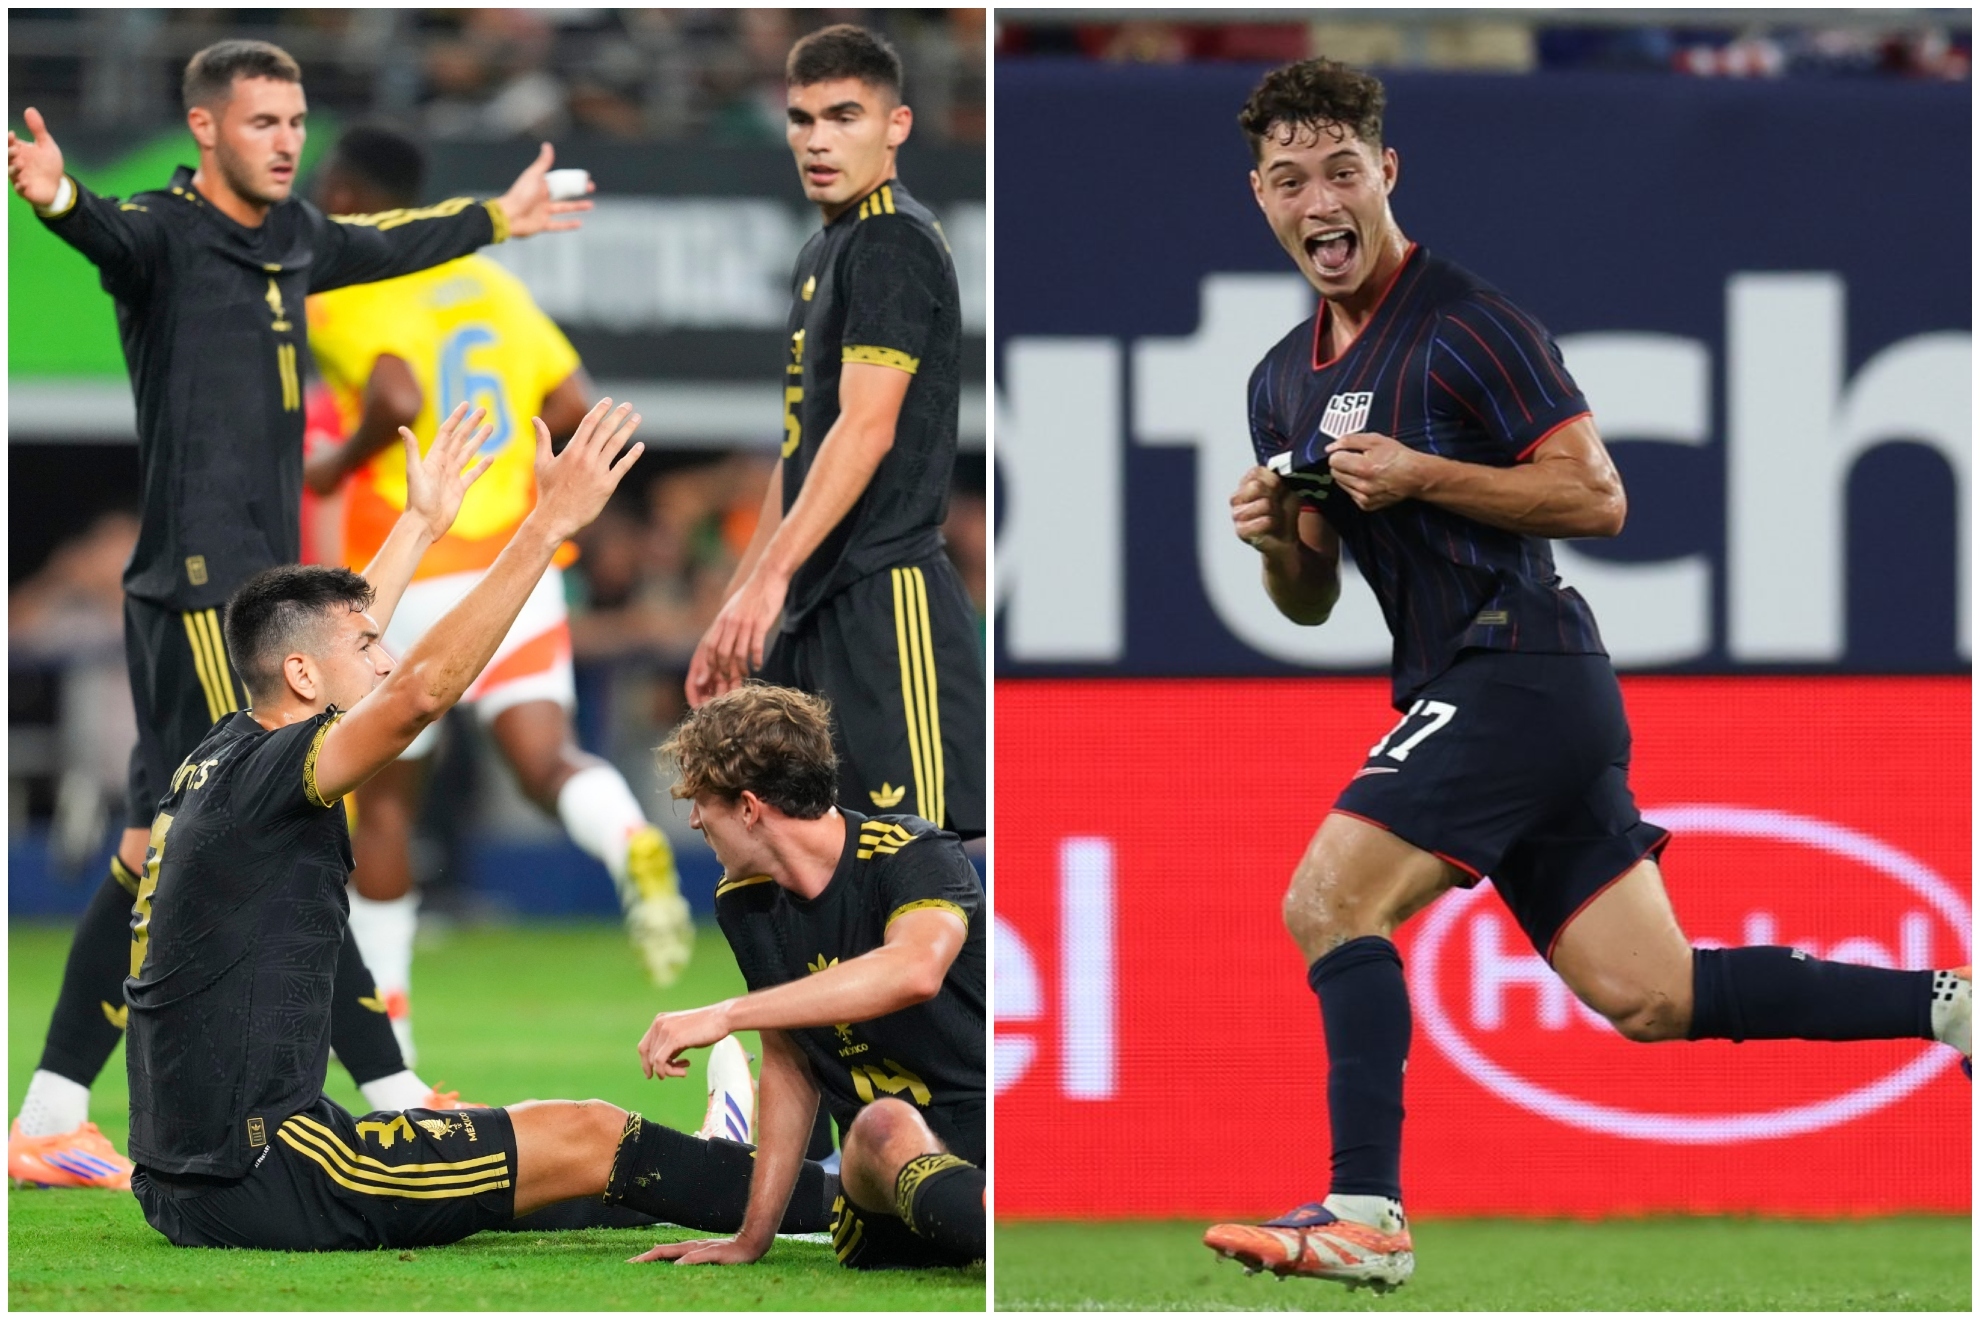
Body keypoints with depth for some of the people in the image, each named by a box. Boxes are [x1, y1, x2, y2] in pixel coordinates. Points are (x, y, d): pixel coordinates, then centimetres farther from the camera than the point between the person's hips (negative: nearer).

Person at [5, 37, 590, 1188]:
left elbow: (383, 246, 37)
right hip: (199, 585, -8)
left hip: (258, 586, 8)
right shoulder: (167, 235, -10)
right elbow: (112, 234, -34)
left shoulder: (293, 237, 15)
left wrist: (495, 220, 52)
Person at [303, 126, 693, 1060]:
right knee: (545, 758, -8)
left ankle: (383, 1028, 21)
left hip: (408, 579, -4)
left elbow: (399, 399, -25)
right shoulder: (489, 282, 12)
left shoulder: (345, 298, -8)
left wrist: (337, 465, -7)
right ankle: (633, 846, -43)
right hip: (517, 559, 4)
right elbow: (574, 404, 8)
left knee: (382, 798, 13)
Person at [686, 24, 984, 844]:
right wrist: (737, 609, 23)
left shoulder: (894, 245, -10)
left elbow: (866, 430, -20)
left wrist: (769, 577, -26)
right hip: (818, 612, 10)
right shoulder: (822, 254, 20)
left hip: (887, 603, -10)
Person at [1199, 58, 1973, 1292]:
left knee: (1329, 900, -19)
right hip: (1466, 689, 9)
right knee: (1649, 995, 7)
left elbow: (1597, 498, -12)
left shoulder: (1465, 323, -9)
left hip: (1519, 671, -9)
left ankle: (1366, 1212, -20)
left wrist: (1419, 476, -20)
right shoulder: (1286, 381, 16)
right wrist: (1275, 539, -2)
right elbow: (1311, 602, 20)